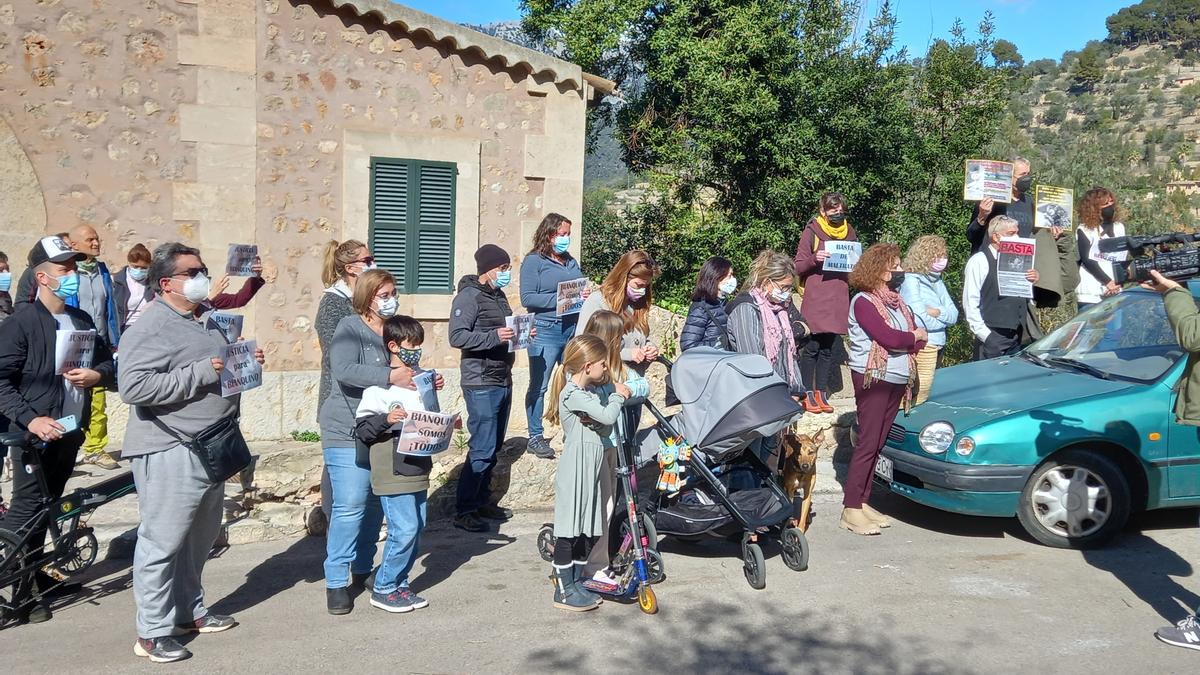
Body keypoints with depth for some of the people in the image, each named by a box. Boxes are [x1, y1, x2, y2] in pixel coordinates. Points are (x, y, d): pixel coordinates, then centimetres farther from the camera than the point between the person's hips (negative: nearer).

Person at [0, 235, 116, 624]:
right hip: (37, 433, -6)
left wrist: (95, 375, -6)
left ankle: (37, 580, 28)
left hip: (71, 431, 7)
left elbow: (110, 364, 16)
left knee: (45, 508, 17)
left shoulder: (82, 321, 10)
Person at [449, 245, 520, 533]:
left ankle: (482, 501, 25)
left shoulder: (499, 295, 17)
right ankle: (463, 511, 0)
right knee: (482, 448, -9)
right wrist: (493, 337, -27)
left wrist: (521, 333, 8)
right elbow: (457, 336, -20)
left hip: (503, 382, 9)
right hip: (481, 384, -9)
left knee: (494, 446, 14)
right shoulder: (469, 296, -10)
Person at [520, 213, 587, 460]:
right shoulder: (534, 261, -2)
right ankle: (535, 438, 9)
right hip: (545, 330, -6)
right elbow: (527, 298, -11)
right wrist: (562, 298, -16)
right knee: (538, 387, 0)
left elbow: (581, 290, 24)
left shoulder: (572, 262, 17)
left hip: (573, 329, 6)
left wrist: (585, 296, 0)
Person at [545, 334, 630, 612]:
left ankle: (576, 582, 28)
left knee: (587, 529, 15)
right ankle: (564, 590, 9)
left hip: (591, 470, 9)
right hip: (575, 471, -9)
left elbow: (605, 427, 10)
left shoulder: (594, 390, 12)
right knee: (570, 529, -1)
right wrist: (617, 396, -8)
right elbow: (608, 416, -27)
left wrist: (617, 391, -4)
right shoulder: (572, 395, -19)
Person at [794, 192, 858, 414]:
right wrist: (814, 259, -19)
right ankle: (808, 394, 4)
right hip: (815, 300, -4)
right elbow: (798, 267, 0)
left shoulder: (849, 232, 15)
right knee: (812, 348, -4)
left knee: (829, 349, 7)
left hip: (839, 300, 5)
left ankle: (821, 393, 15)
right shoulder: (811, 231, 0)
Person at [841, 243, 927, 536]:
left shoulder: (895, 300, 15)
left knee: (878, 444, 9)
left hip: (897, 380, 8)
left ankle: (863, 502, 15)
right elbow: (889, 338, -21)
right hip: (872, 378, -8)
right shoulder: (863, 302, -10)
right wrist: (914, 336, -3)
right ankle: (851, 509, -4)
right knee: (867, 444, -7)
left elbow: (919, 340, 11)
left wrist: (911, 339, -10)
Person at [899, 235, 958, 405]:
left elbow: (954, 315, 8)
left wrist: (938, 312, -13)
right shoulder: (912, 281, -12)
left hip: (937, 347, 8)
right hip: (921, 348, -8)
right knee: (918, 402, -7)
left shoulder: (937, 281, 12)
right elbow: (921, 321, -19)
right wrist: (945, 317, -1)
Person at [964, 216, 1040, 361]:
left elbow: (1024, 299, 22)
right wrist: (985, 335, -14)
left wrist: (1033, 282, 1)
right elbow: (970, 303, -10)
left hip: (1016, 339, 6)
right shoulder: (979, 261, -6)